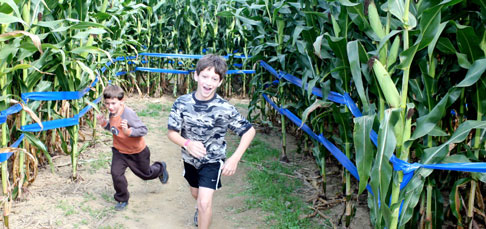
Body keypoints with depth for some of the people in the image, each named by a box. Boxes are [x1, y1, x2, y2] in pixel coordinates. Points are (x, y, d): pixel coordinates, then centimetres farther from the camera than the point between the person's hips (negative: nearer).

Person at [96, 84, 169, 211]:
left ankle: (160, 168, 52)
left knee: (146, 174, 17)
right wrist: (104, 123, -6)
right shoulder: (112, 113, -6)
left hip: (137, 151, -5)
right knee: (116, 174, -10)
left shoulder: (128, 114, -31)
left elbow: (143, 130, -31)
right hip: (119, 150, 5)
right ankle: (122, 199, 13)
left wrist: (128, 131, -46)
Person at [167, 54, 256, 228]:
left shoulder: (225, 109, -26)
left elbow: (249, 131, -15)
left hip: (212, 160, -3)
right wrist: (187, 144, -35)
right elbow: (172, 132, -13)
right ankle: (201, 208, 64)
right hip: (190, 158, 4)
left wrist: (235, 158, -24)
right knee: (196, 194, 28)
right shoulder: (182, 103, -20)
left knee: (205, 201, -19)